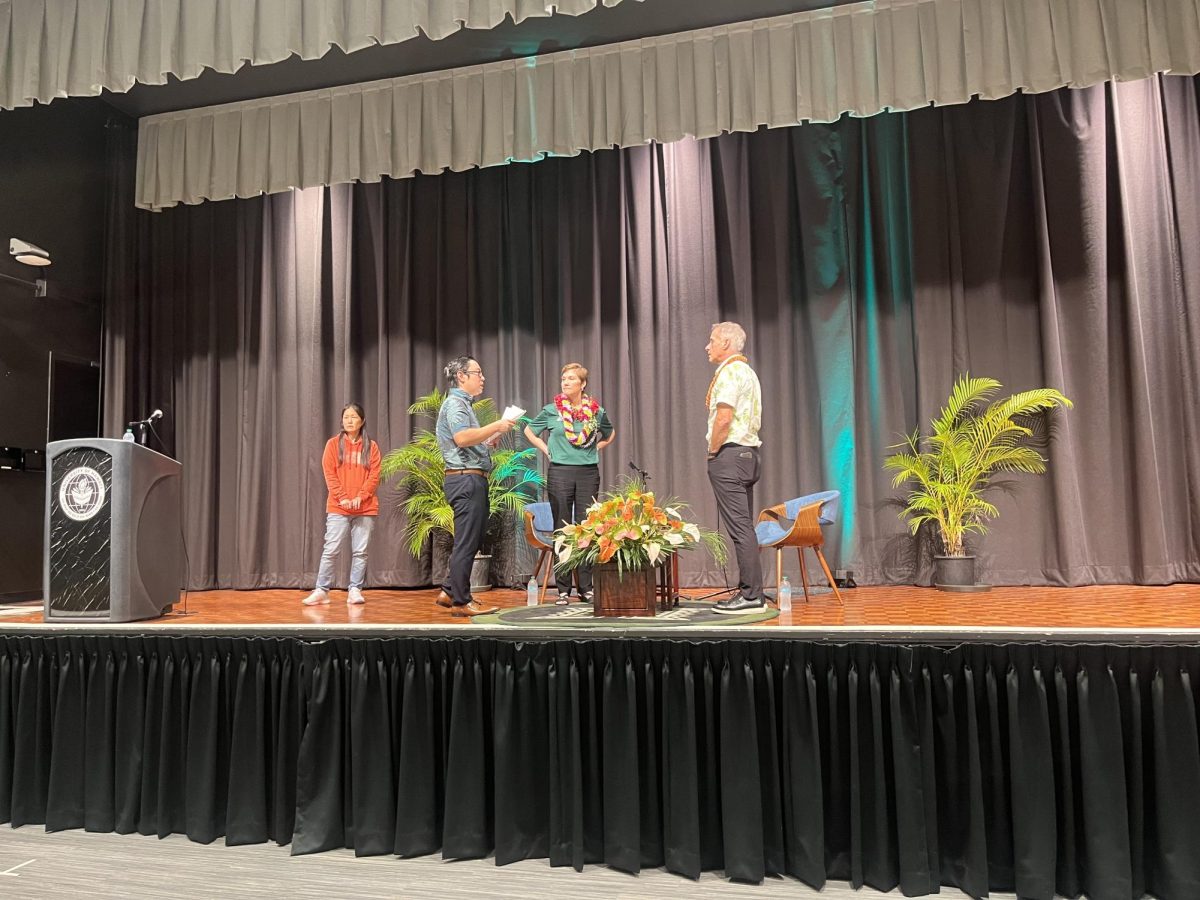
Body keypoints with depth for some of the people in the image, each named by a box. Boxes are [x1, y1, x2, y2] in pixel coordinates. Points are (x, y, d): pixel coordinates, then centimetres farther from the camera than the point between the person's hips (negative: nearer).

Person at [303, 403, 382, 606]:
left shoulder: (371, 446, 8)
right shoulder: (333, 444, 6)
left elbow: (374, 476, 2)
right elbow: (329, 474, 0)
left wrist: (360, 497, -11)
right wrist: (342, 498, -11)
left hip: (365, 508, 1)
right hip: (338, 508, -1)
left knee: (360, 552, 2)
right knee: (331, 550, -3)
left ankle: (355, 590, 9)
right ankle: (322, 590, 3)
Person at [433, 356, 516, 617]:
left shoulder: (463, 403, 22)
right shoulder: (454, 403, -9)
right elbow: (462, 438, -26)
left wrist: (488, 442, 15)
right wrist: (496, 426, -18)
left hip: (472, 480, 11)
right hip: (466, 479, -11)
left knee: (471, 541, 15)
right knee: (466, 543, -5)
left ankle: (448, 592, 23)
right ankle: (461, 602, 2)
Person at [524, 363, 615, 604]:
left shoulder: (596, 411, 5)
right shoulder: (551, 410, 2)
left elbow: (609, 434, 25)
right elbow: (529, 430, 16)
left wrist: (597, 447, 9)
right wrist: (546, 450, 6)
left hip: (588, 473, 1)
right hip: (560, 473, -1)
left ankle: (586, 588, 12)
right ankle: (563, 589, 9)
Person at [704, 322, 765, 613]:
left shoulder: (730, 371, -10)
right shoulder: (747, 371, 21)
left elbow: (724, 416, -20)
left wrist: (712, 450, -8)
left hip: (730, 455, -10)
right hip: (748, 453, 10)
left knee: (739, 527, -9)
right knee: (744, 526, 11)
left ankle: (751, 594, -6)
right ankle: (750, 591, 15)